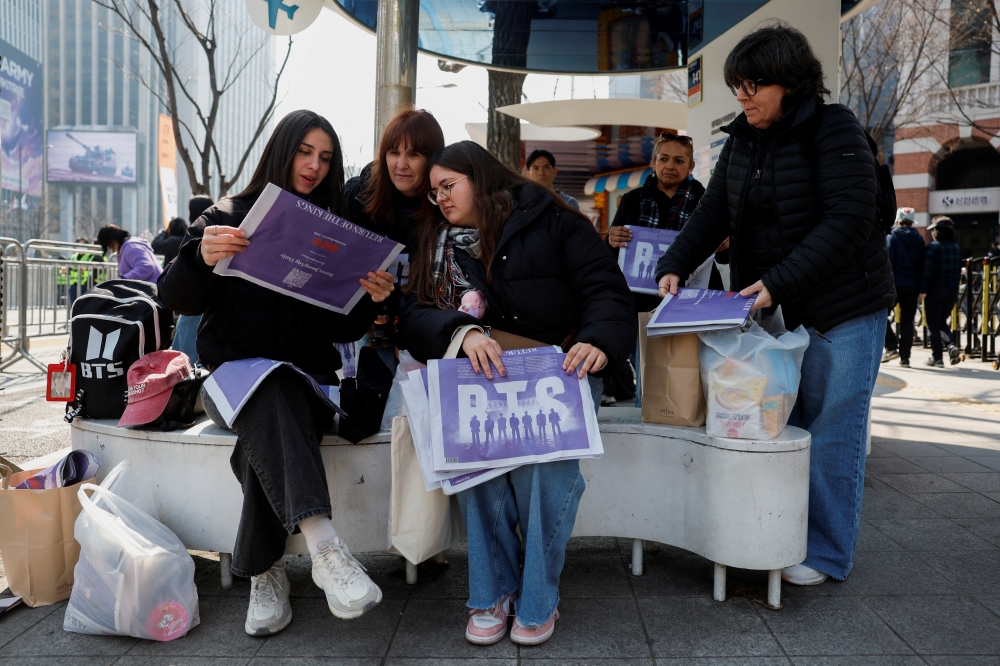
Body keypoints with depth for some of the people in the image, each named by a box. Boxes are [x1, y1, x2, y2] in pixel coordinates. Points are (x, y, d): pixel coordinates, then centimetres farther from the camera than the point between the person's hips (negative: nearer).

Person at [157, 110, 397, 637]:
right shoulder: (230, 215, 7)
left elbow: (341, 330, 9)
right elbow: (176, 300, -1)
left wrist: (371, 300, -12)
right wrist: (202, 257, -22)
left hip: (306, 378, 2)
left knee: (268, 441, -34)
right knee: (270, 395, -38)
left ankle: (263, 572, -20)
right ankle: (323, 544, -50)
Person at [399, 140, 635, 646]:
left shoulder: (551, 223, 3)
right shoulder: (438, 244, 15)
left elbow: (607, 291, -5)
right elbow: (415, 315, 0)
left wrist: (598, 340, -27)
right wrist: (463, 332, -22)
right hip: (483, 379, 3)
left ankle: (538, 599, -10)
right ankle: (492, 592, -12)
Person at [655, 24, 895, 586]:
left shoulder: (834, 129, -12)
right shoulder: (743, 139, 9)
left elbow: (847, 220, -21)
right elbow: (714, 213, 7)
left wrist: (778, 282, -28)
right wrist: (674, 266, -9)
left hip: (846, 309, -6)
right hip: (780, 309, 6)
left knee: (832, 433, 2)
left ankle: (829, 554, 17)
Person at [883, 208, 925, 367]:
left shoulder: (893, 237, -5)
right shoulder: (919, 240, 9)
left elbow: (887, 262, -11)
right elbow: (923, 264, 9)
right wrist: (922, 288, 12)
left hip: (895, 284, -4)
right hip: (913, 286, 5)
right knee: (907, 321, 8)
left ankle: (891, 347, -6)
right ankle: (905, 357, 7)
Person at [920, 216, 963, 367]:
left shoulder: (933, 247, -12)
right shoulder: (957, 248, 8)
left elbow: (928, 271, -16)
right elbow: (959, 271, 12)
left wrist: (923, 290, -13)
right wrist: (954, 286, 20)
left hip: (936, 290, -6)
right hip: (952, 291, 6)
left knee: (933, 325, 3)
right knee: (942, 322, 20)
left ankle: (937, 358, 3)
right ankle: (952, 347, -1)